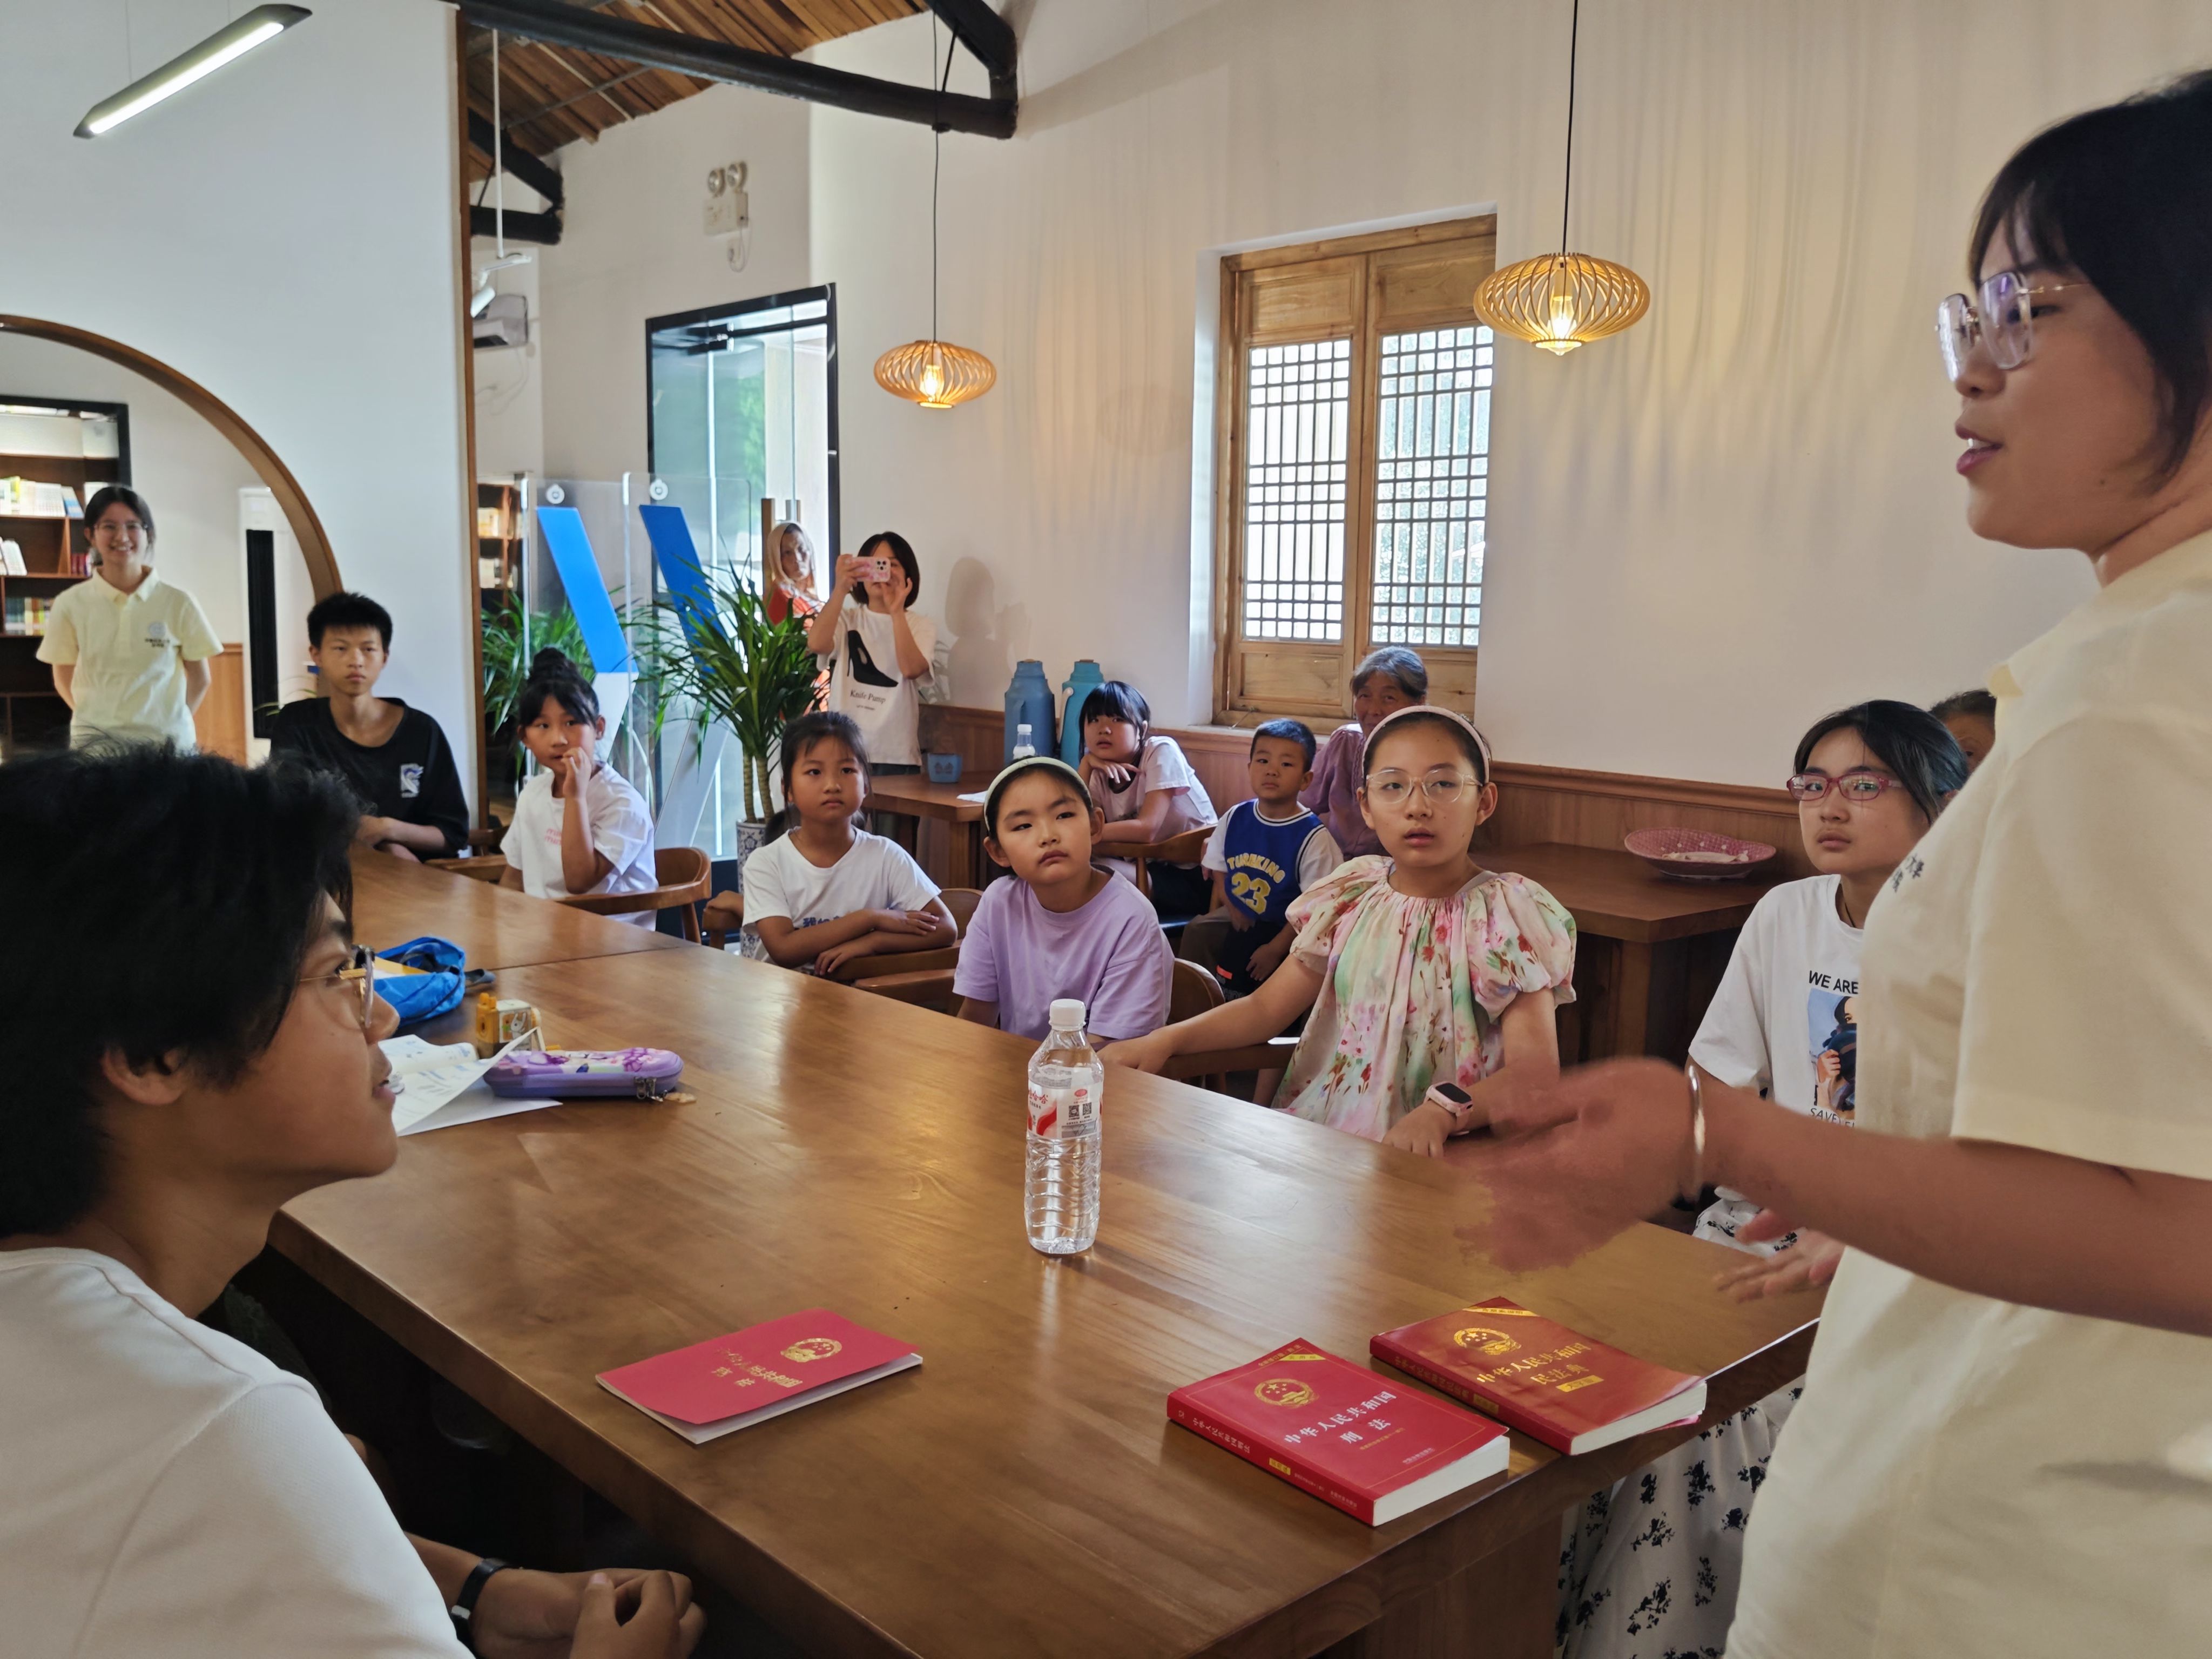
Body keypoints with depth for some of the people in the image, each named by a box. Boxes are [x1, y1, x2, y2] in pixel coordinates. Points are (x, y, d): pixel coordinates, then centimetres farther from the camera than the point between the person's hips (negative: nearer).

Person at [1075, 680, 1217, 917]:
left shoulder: (1161, 751, -15)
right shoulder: (1098, 772, 4)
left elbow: (1146, 829, -24)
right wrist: (1086, 764, -14)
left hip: (1196, 877, -6)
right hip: (1150, 869, 6)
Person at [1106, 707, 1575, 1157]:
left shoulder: (1505, 916, -6)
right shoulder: (1353, 899, 9)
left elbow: (1534, 1074, -14)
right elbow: (1265, 1008, 14)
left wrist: (1439, 1114, -32)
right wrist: (1165, 1040, -3)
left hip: (1440, 1157, -4)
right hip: (1323, 1132, 5)